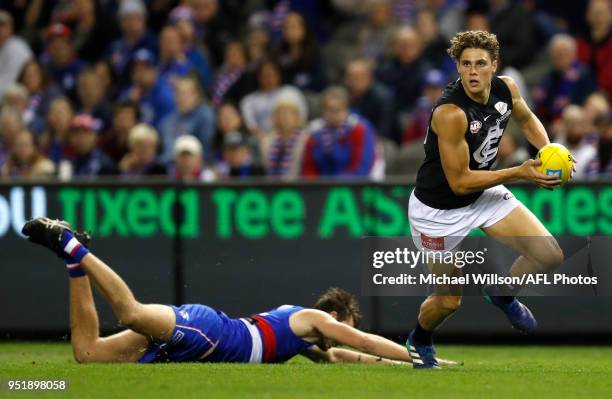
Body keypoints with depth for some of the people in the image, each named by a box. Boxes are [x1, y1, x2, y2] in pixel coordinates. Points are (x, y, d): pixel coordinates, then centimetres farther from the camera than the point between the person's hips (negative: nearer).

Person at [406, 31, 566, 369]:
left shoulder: (506, 89, -13)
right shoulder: (450, 112, -34)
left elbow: (526, 119, 12)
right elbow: (459, 182, -30)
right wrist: (520, 173, -30)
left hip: (485, 193, 6)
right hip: (439, 210, -6)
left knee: (550, 256, -6)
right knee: (449, 301, 3)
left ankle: (501, 294, 25)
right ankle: (419, 341, 38)